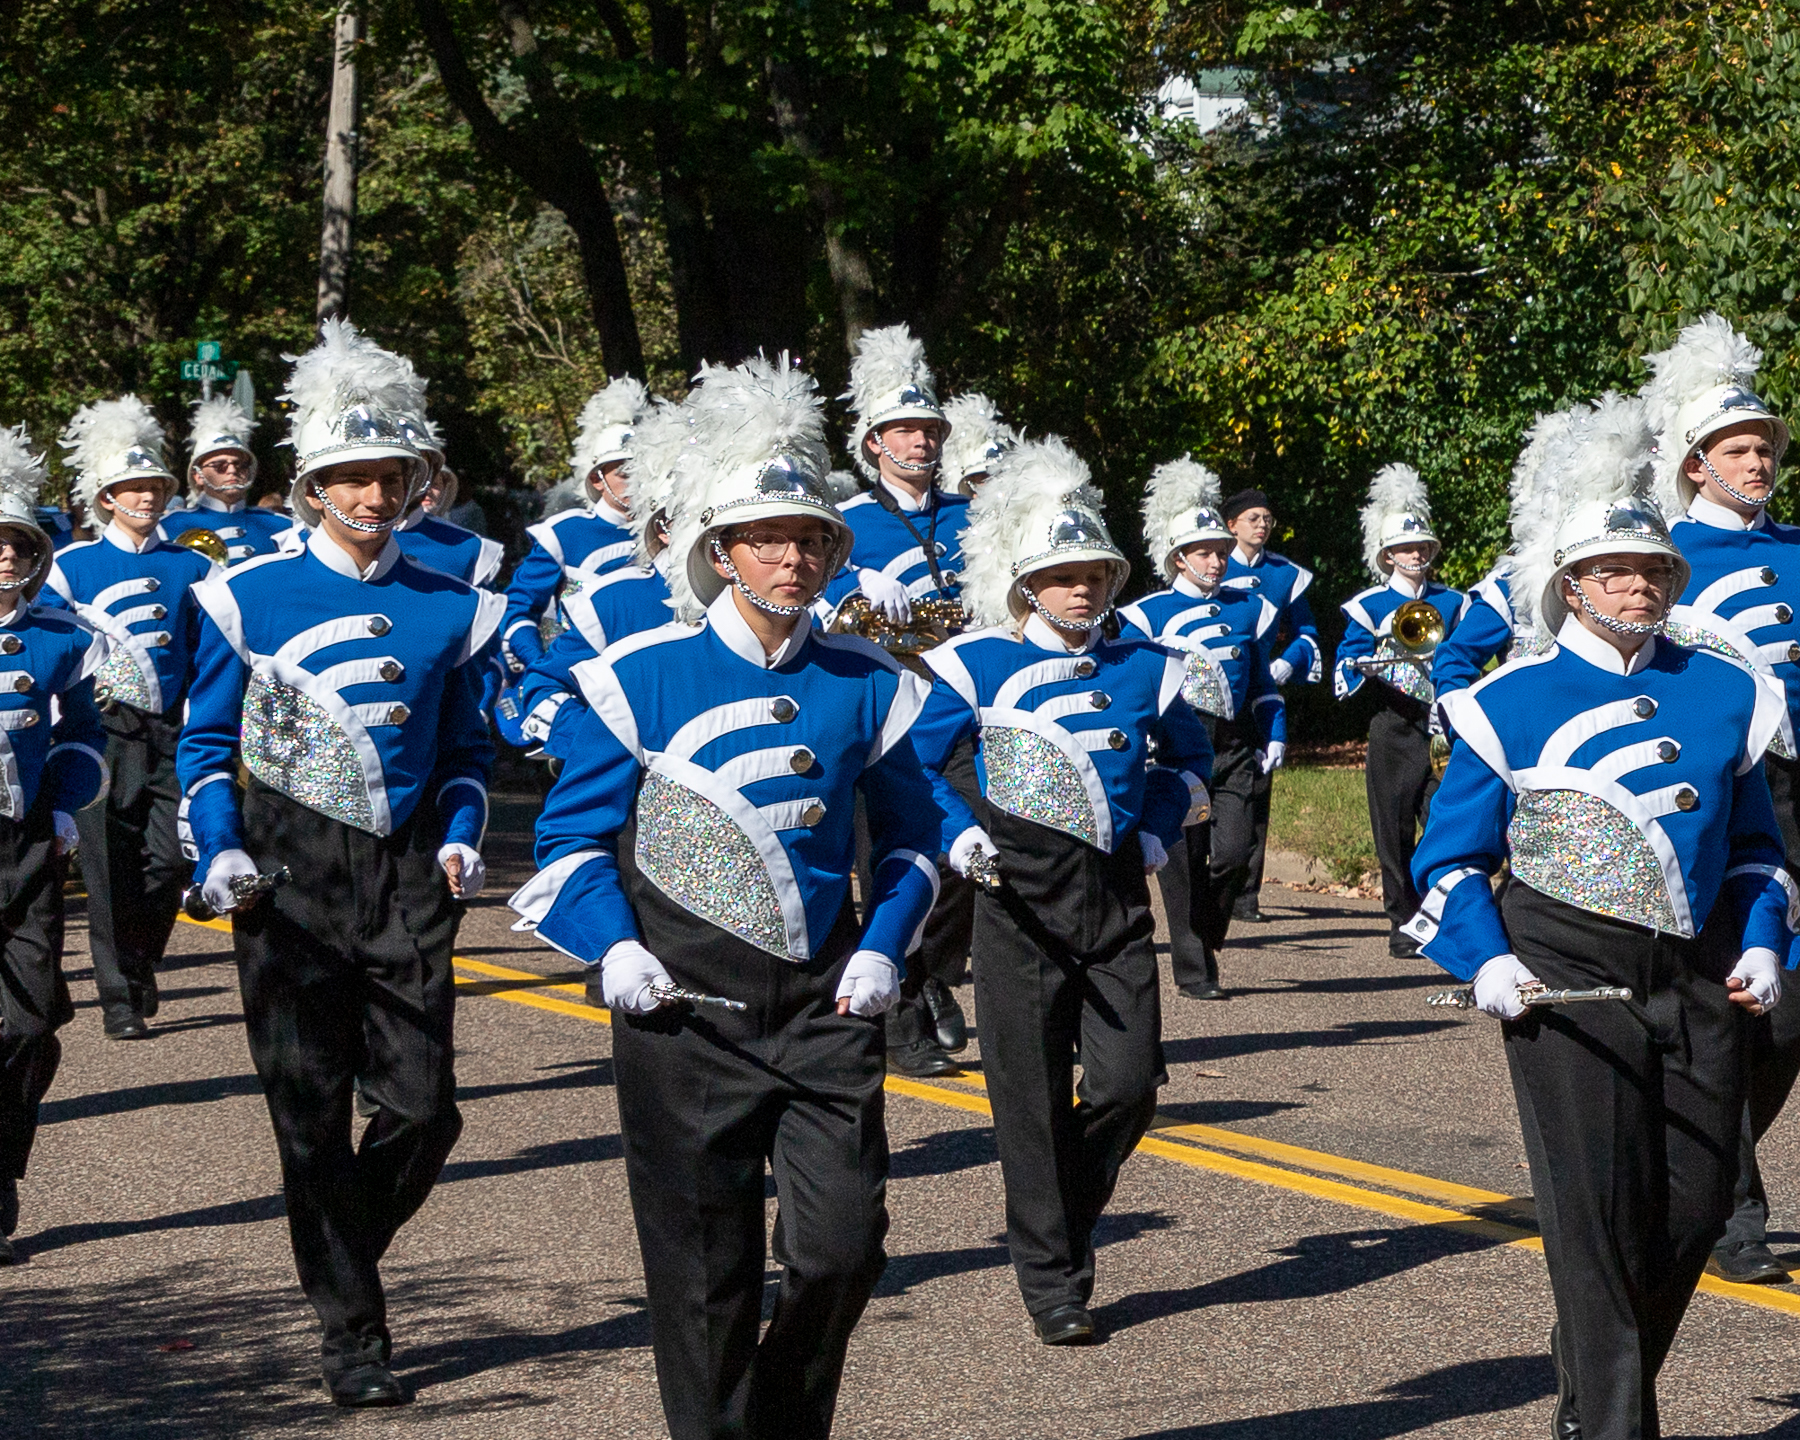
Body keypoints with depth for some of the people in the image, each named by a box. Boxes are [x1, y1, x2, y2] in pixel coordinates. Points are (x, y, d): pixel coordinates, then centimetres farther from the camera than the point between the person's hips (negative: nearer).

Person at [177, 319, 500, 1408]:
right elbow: (206, 745, 5)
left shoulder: (450, 608, 7)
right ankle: (353, 1332, 10)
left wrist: (462, 840, -3)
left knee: (424, 1111, -2)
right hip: (293, 878, -2)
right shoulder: (252, 598, 0)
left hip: (408, 878, 2)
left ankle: (339, 1258, 26)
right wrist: (221, 851, -10)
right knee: (314, 1117, -1)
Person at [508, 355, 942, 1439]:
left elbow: (910, 834, 16)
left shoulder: (868, 685, 5)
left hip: (825, 997, 2)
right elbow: (575, 832, 3)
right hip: (686, 999, -2)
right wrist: (614, 949, -11)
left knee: (844, 1242, -4)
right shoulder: (645, 676, -3)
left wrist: (883, 950, 1)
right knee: (708, 1267, 1)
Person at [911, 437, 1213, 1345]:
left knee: (1128, 1081, -5)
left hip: (1117, 896, 3)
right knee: (1033, 1096, -1)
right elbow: (911, 764, 5)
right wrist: (958, 834, -8)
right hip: (1021, 900, -3)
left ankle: (1062, 1222, 23)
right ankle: (1052, 1284, 9)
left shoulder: (1147, 670, 7)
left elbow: (1190, 757, 24)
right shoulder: (978, 667, -2)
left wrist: (1158, 831, 10)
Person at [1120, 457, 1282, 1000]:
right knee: (1183, 861, -3)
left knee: (1234, 852, -11)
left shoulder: (1249, 608, 13)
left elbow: (1263, 684, 20)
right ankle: (1193, 969, 5)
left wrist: (1274, 738, 12)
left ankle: (1203, 932, 16)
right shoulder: (1148, 614, 2)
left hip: (1232, 748, 2)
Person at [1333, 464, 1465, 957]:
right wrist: (1363, 666, -23)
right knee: (1394, 831, 0)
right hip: (1394, 728, -1)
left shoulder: (1450, 602, 12)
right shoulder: (1370, 606, 4)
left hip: (1441, 726, 1)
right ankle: (1403, 926, 8)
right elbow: (1344, 671, -3)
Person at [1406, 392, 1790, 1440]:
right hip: (1567, 980, -4)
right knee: (1596, 1206, -7)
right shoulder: (1514, 704, -1)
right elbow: (1452, 857, 4)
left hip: (1701, 982, 4)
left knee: (1699, 1199, 6)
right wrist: (1485, 960, -11)